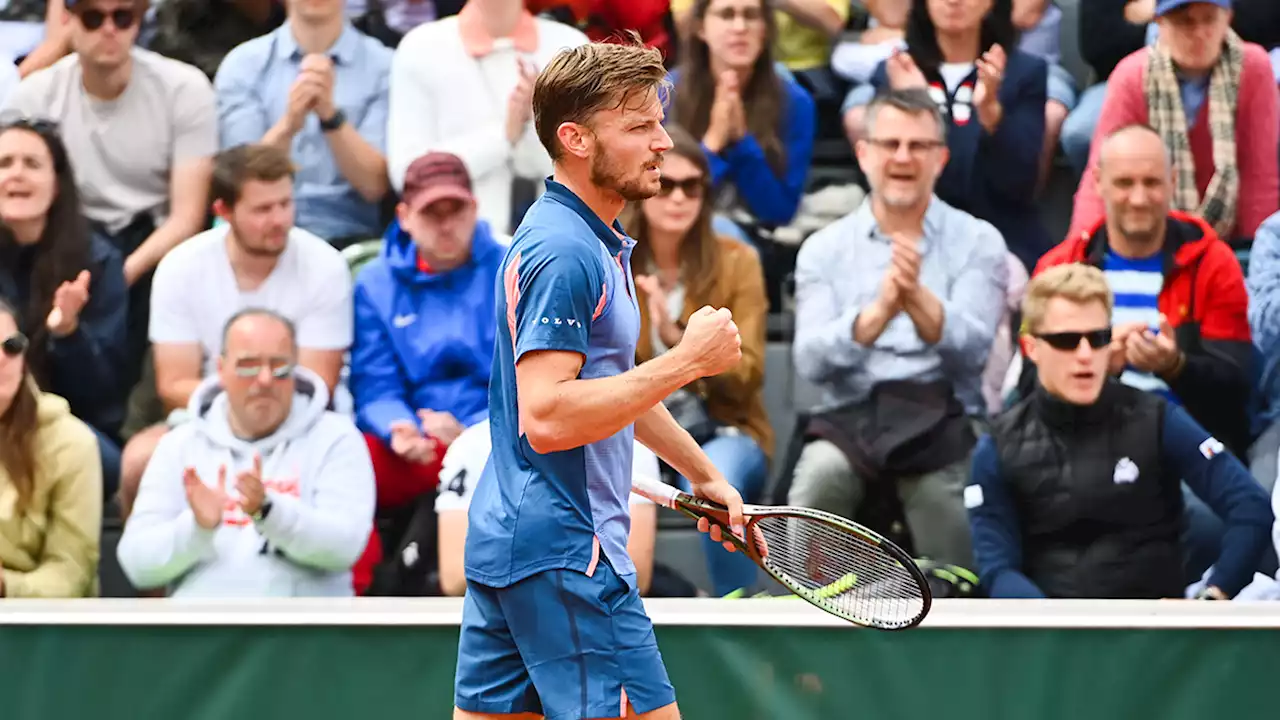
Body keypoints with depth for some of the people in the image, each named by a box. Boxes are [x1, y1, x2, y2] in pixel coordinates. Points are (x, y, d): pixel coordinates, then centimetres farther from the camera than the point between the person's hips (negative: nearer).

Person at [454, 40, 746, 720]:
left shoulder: (594, 243, 17)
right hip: (566, 557, -10)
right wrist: (687, 361, -23)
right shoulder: (565, 251, -16)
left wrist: (704, 475, 33)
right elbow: (547, 419, -25)